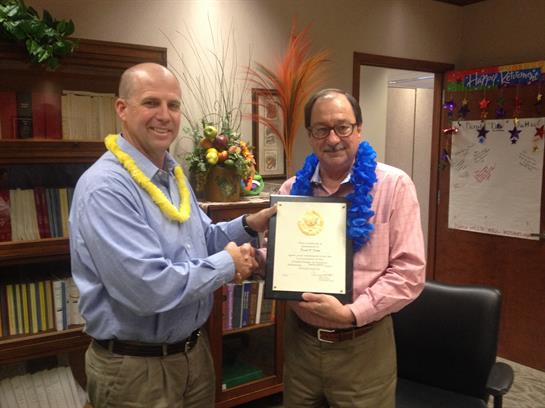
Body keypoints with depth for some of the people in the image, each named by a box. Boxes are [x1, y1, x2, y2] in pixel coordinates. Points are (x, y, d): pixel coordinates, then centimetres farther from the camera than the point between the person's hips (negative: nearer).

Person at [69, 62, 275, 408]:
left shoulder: (174, 174, 6)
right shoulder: (105, 188, -25)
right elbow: (148, 289, -32)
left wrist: (248, 225, -1)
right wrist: (227, 264, -19)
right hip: (136, 367, -8)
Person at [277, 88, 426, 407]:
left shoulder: (394, 185, -9)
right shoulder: (292, 189, 4)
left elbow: (409, 270, -12)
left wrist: (351, 313, -21)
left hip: (363, 346, -3)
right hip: (301, 339, 4)